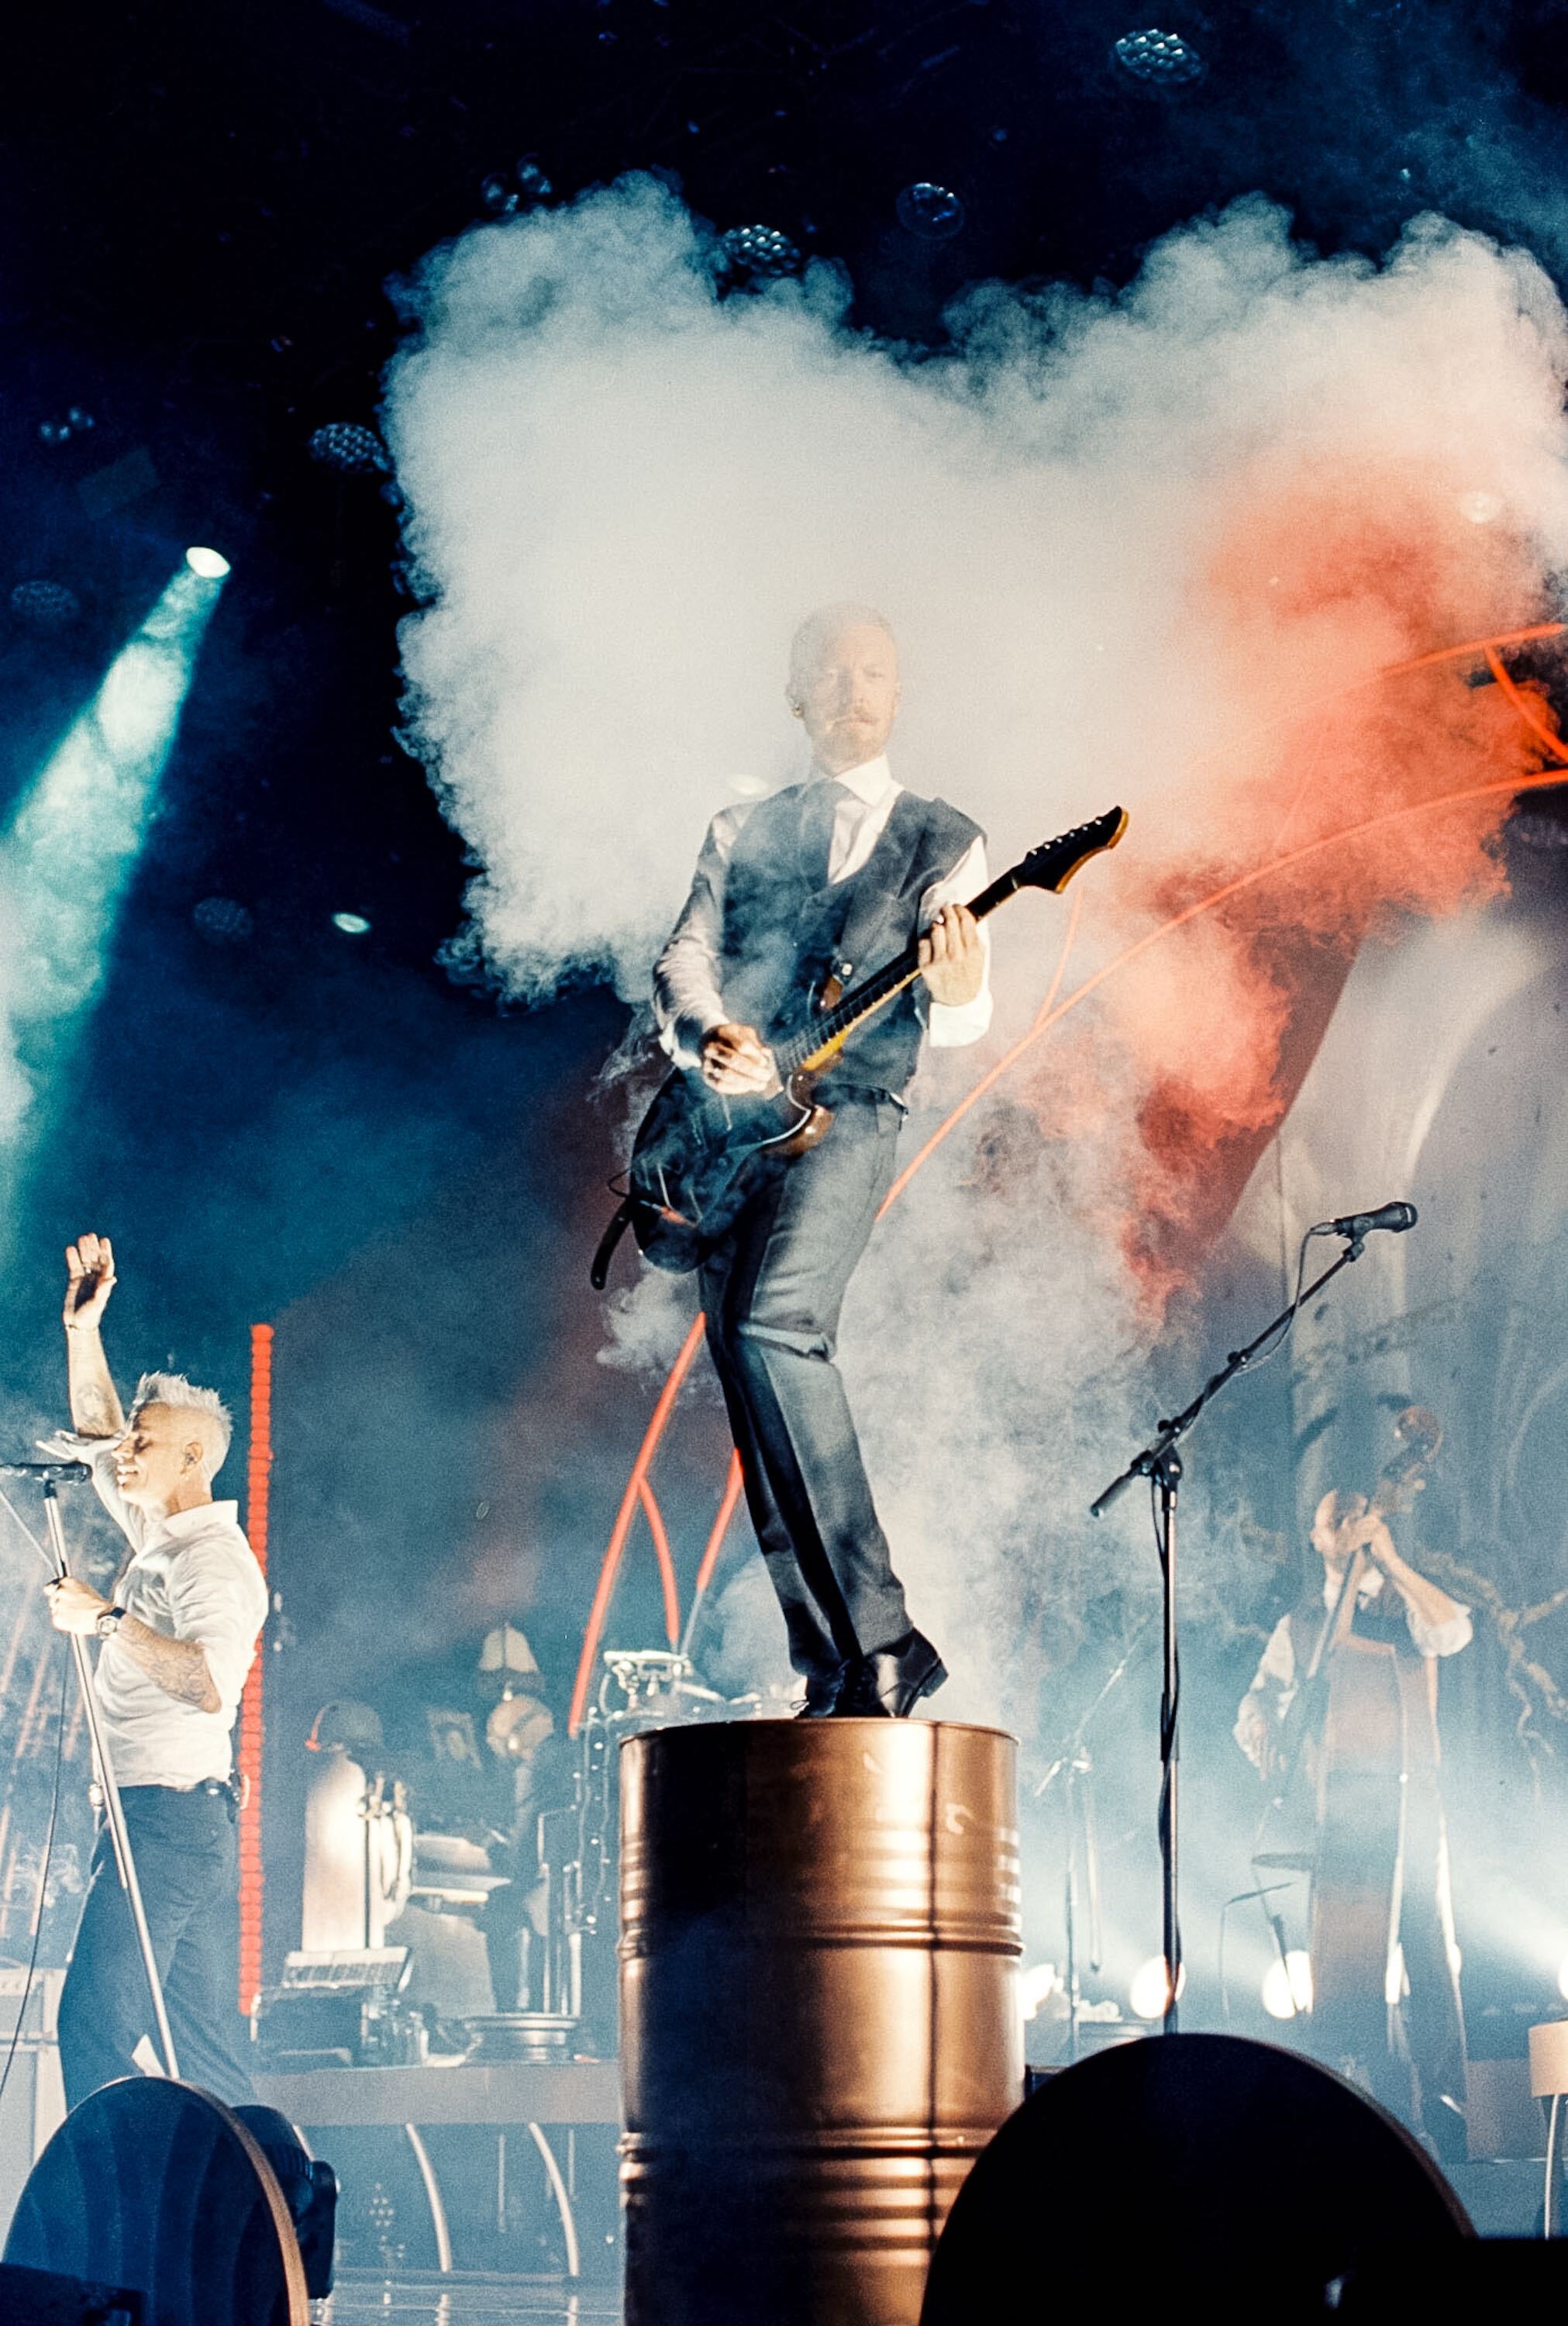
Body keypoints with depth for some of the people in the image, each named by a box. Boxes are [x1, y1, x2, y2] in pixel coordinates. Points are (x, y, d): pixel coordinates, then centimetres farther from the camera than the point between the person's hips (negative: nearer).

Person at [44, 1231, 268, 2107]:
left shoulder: (216, 1559, -12)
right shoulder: (160, 1534, 17)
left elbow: (212, 1683, -29)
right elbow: (97, 1436, 28)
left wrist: (109, 1619, -23)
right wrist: (84, 1327, 20)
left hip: (167, 1816, -10)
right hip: (182, 1822, 10)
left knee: (95, 2027, -14)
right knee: (203, 2049, 7)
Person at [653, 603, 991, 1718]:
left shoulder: (941, 838, 11)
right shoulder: (740, 833, 21)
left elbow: (957, 1020, 2)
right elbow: (684, 957, 10)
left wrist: (960, 989, -23)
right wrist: (707, 1037, -12)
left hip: (848, 1112, -5)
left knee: (775, 1320, -29)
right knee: (759, 1407, -1)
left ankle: (878, 1634, -28)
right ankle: (837, 1671, 3)